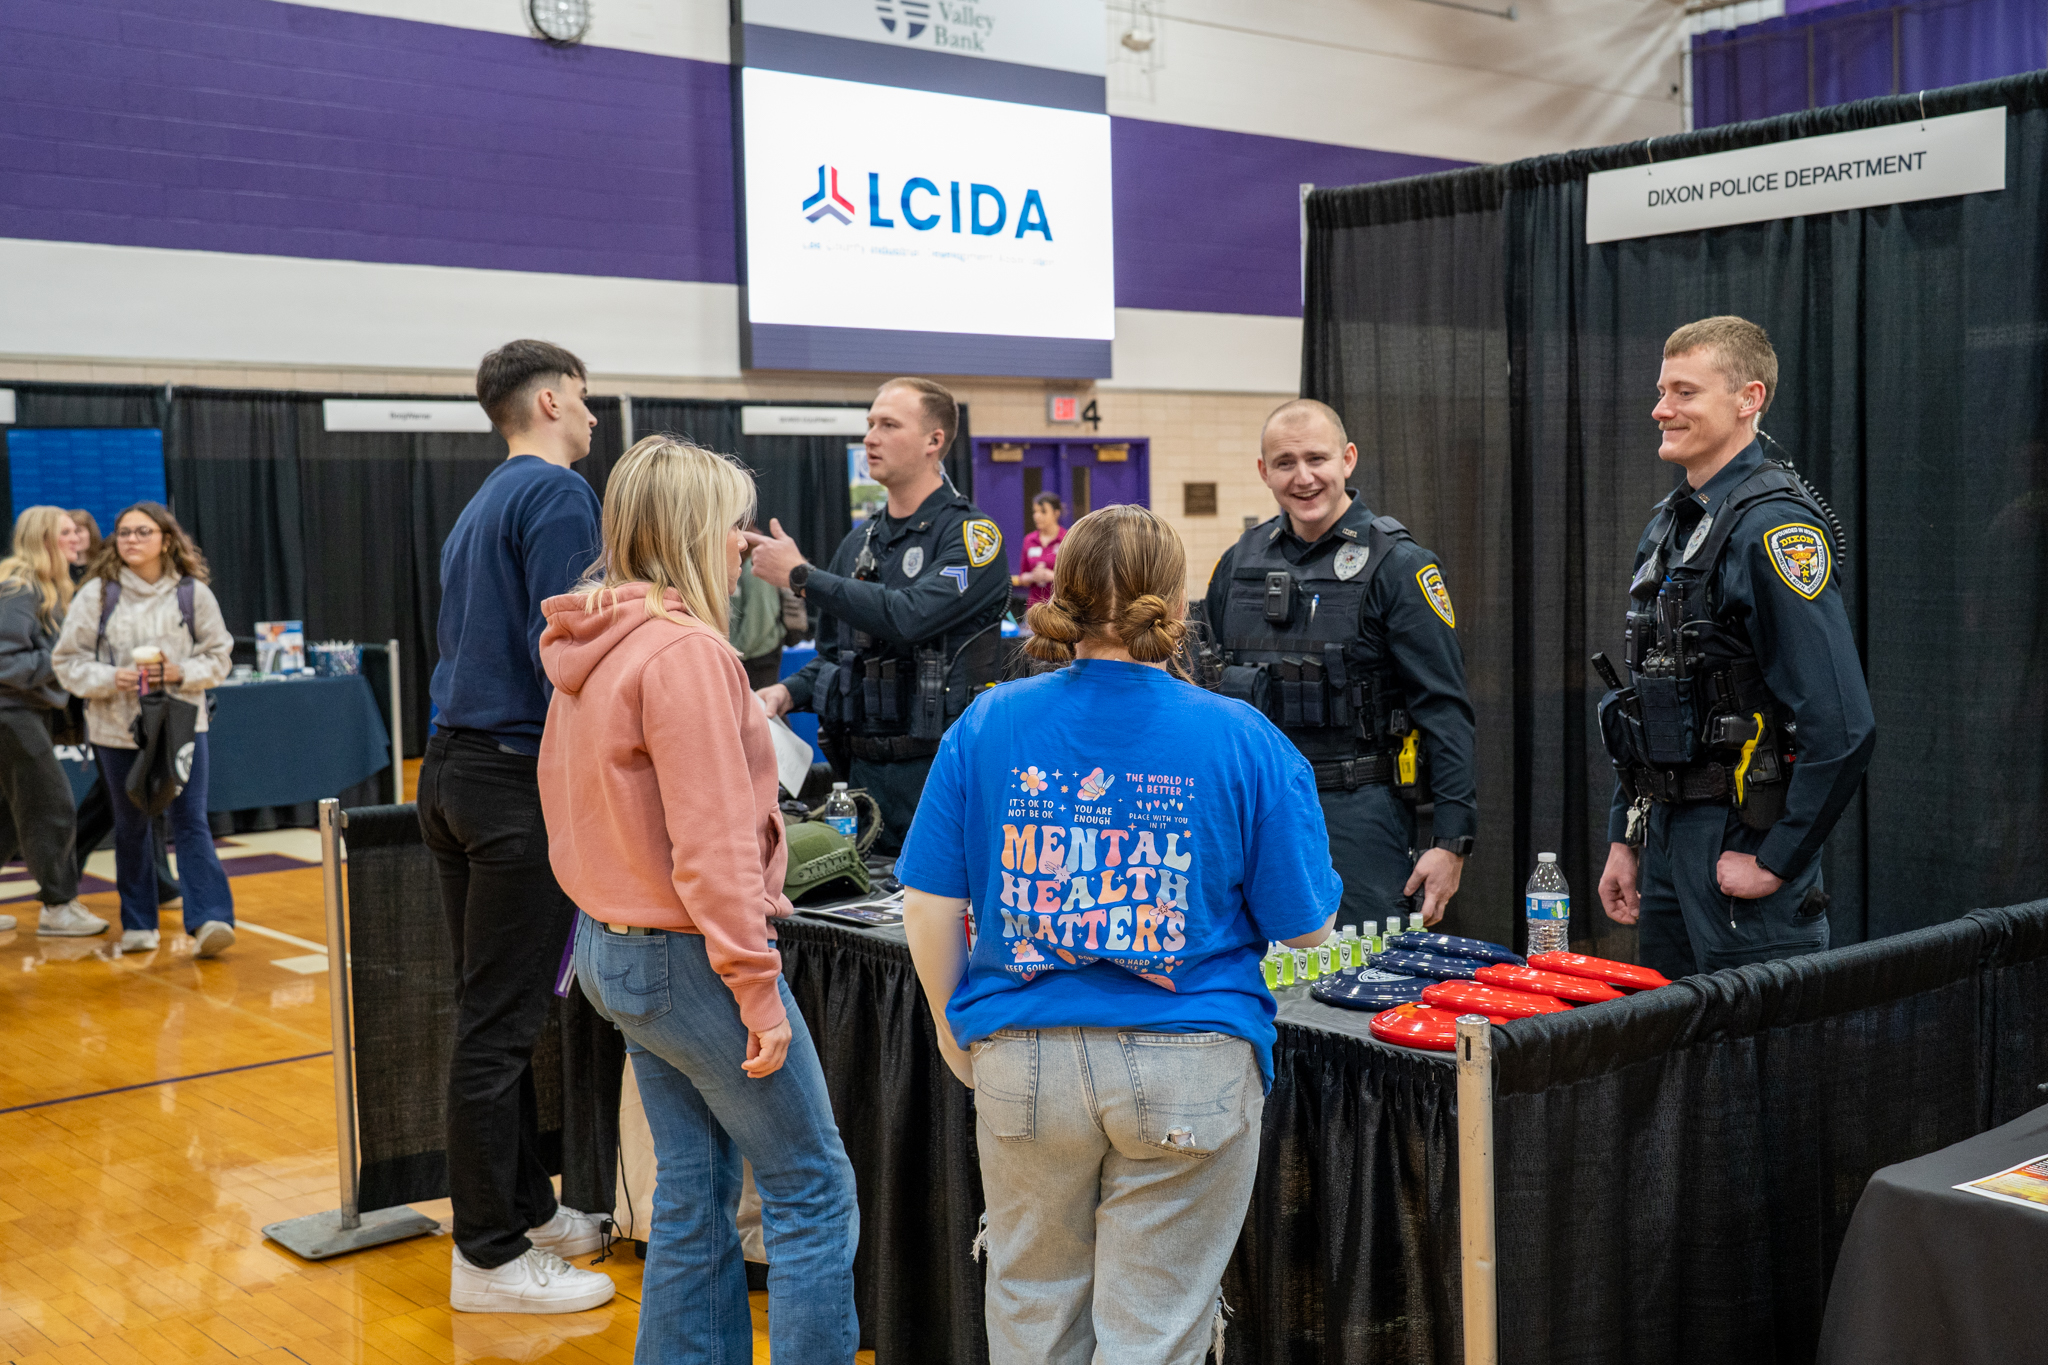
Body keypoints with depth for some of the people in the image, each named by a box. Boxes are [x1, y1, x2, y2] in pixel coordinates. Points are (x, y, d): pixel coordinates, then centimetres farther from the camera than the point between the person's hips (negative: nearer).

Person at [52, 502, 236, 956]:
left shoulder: (193, 593, -1)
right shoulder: (96, 595, -2)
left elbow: (218, 655, 4)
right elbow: (68, 660, 0)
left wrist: (182, 673, -14)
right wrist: (109, 679, -16)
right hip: (117, 730, 1)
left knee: (190, 821, -8)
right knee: (130, 827, 12)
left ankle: (210, 920, -12)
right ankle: (138, 925, 23)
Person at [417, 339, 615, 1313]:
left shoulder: (483, 505, 19)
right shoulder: (558, 495, -10)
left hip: (452, 769, 10)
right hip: (520, 779, -10)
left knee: (494, 1012, 14)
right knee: (500, 1024, -4)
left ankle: (526, 1206, 26)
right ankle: (490, 1256, 3)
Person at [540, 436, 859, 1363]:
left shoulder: (589, 650, 8)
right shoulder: (686, 651, -20)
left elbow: (566, 799, 17)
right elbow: (711, 843, -23)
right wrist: (758, 987, -19)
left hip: (612, 948, 9)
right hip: (691, 957, -9)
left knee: (694, 1194, 17)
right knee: (813, 1191, 1)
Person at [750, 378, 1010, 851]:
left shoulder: (971, 535, -8)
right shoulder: (860, 542, 14)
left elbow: (910, 617, -24)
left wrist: (801, 576, -17)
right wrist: (789, 691, -1)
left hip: (938, 774, -6)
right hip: (863, 771, 6)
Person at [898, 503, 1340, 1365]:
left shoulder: (987, 726, -2)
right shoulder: (1244, 742, -6)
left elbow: (929, 906, -1)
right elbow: (1306, 928, -3)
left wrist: (952, 1026, 13)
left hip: (1023, 1062, 2)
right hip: (1189, 1068, -2)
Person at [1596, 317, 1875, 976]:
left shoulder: (1773, 528, -17)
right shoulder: (1668, 525, 12)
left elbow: (1843, 728, -23)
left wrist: (1776, 860, -18)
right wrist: (1624, 838, 15)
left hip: (1739, 847, -8)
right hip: (1667, 835, 9)